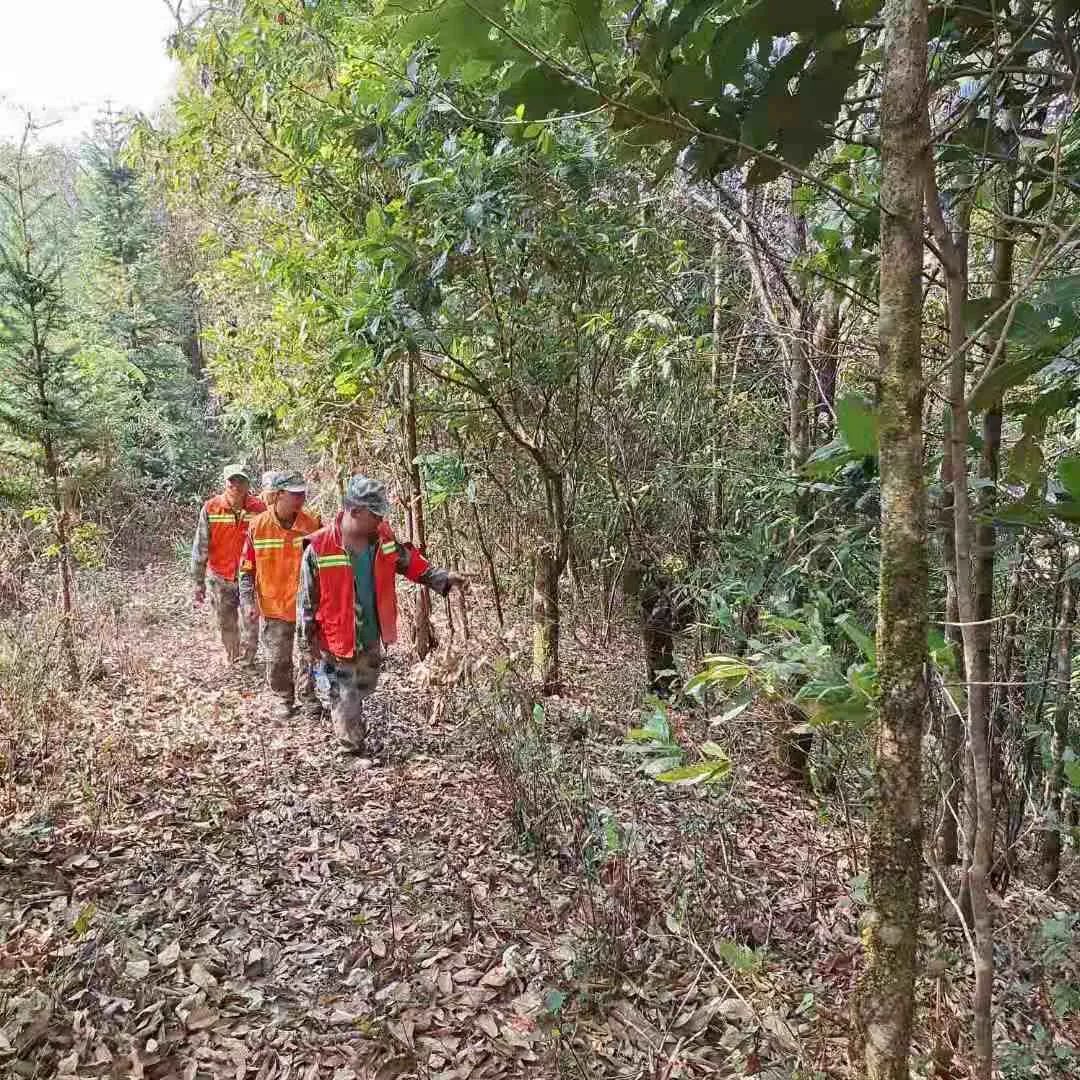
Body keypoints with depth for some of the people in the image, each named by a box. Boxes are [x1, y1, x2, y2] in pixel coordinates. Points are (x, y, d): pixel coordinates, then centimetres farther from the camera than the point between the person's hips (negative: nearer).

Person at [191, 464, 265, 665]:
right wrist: (198, 582, -4)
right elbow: (200, 547, -4)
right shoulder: (211, 509, -10)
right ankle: (232, 663, 35)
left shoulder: (259, 509, -10)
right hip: (220, 579, 1)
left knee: (251, 625, 5)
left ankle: (247, 663, 27)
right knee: (226, 625, 15)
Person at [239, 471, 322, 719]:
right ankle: (284, 698, 32)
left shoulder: (312, 524, -8)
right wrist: (247, 601, -6)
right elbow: (247, 569, 0)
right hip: (274, 606, 0)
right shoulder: (258, 527, -8)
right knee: (277, 659, 10)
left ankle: (307, 695, 32)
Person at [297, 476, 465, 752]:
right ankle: (354, 746, 27)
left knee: (364, 689, 25)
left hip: (372, 639, 6)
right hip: (337, 643, -6)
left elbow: (411, 563, 8)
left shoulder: (384, 538, -6)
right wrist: (308, 641, -7)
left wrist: (443, 579, -2)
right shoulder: (319, 548, -21)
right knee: (344, 699, 4)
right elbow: (307, 599, -12)